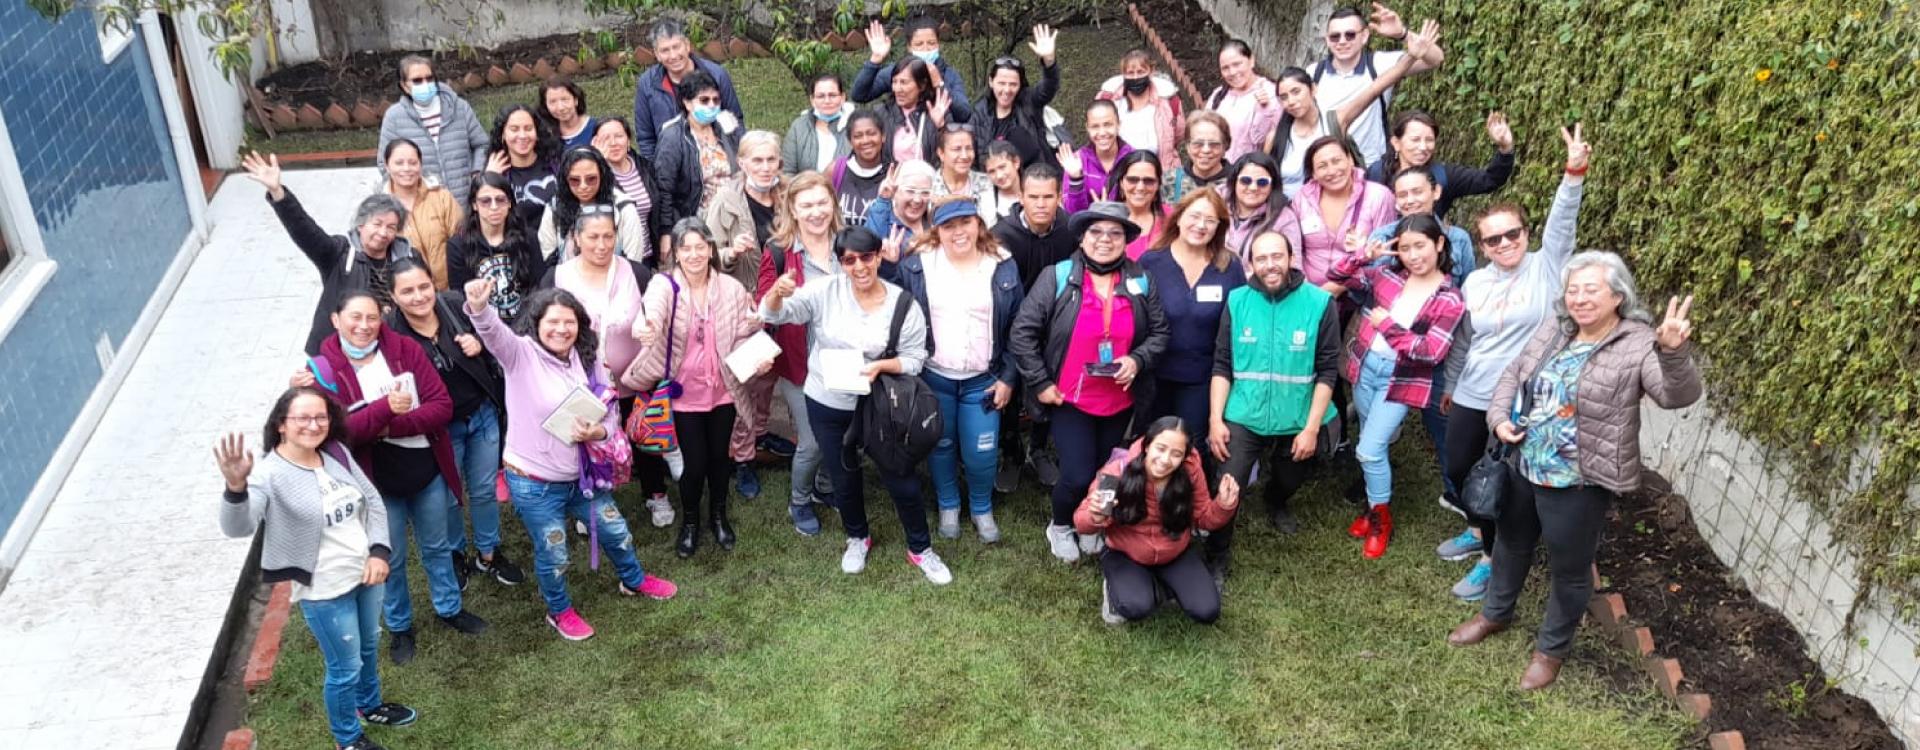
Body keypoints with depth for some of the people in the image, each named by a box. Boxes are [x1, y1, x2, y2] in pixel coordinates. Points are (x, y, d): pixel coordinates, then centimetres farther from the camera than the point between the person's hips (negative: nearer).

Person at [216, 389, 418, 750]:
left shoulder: (337, 453, -3)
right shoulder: (270, 475, -22)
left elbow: (372, 500, 4)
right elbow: (237, 526, -38)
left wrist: (379, 551, -8)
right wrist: (236, 487, -58)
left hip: (366, 573, 6)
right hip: (325, 591, -6)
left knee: (370, 647, 28)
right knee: (345, 668, 10)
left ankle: (370, 706, 55)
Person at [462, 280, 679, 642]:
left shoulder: (587, 360, -2)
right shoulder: (522, 354, -16)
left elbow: (610, 414, 2)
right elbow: (494, 334, -39)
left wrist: (598, 432, -22)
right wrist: (479, 308, -62)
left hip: (581, 473, 5)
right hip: (534, 482, -5)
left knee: (615, 529, 22)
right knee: (553, 554, 12)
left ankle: (634, 581, 52)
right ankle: (559, 612, 41)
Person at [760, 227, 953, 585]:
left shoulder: (903, 304, -12)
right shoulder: (825, 291, -11)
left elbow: (914, 358, -8)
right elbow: (772, 314, -14)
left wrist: (881, 365, -28)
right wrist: (777, 292, -38)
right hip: (827, 405, 1)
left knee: (901, 479, 7)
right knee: (844, 477, 19)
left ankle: (920, 549, 29)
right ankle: (857, 538, 45)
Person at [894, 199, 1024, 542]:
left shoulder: (1003, 267, -4)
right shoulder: (916, 266, -7)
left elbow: (1018, 328, 1)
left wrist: (1009, 377, -1)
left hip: (983, 380, 0)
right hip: (933, 377, 0)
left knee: (981, 453, 2)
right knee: (940, 447, 14)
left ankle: (982, 509, 30)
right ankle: (948, 506, 39)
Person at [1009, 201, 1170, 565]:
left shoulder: (1140, 282, -1)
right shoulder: (1057, 277, -11)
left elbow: (1159, 332, 7)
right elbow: (1023, 333, -10)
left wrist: (1137, 360, -12)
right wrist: (1040, 383, -12)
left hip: (1120, 401, 4)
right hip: (1070, 399, -4)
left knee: (1106, 471, 17)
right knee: (1078, 476, -8)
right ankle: (1060, 526, 23)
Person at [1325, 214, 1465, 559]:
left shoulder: (1449, 300, -10)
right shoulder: (1387, 275, 1)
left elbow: (1432, 353, -18)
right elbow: (1335, 276, 5)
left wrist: (1387, 325, -16)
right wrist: (1365, 255, -10)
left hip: (1401, 380, -4)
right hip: (1366, 367, 5)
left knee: (1369, 450, -7)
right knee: (1372, 446, 16)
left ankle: (1381, 519, 14)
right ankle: (1373, 504, 36)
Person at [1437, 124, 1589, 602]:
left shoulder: (1545, 268, -8)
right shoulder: (1474, 283, 3)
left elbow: (1563, 223, -25)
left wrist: (1574, 172, -39)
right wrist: (1450, 385, 22)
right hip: (1471, 397, 5)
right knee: (1457, 468, 18)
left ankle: (1494, 559, 26)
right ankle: (1482, 533, 45)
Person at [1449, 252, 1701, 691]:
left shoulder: (1637, 346, -18)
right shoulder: (1553, 330, 1)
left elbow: (1677, 395, -31)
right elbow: (1513, 374, 11)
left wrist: (1674, 354, -50)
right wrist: (1499, 417, -5)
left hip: (1579, 484, -6)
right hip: (1524, 467, 7)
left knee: (1569, 569, 12)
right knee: (1511, 542, 26)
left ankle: (1551, 649, 34)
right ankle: (1495, 613, 50)